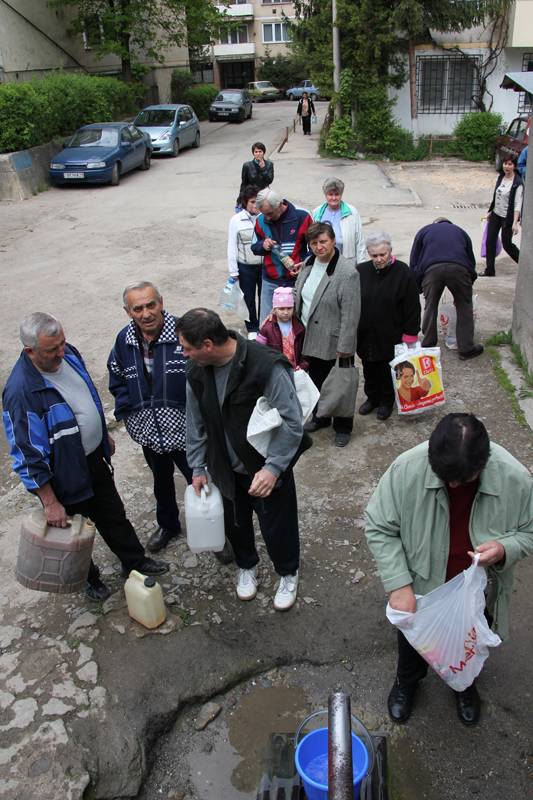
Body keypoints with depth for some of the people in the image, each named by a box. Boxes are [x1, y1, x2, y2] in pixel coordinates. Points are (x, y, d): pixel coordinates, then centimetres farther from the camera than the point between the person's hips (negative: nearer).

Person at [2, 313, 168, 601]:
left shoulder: (68, 354, -9)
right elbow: (28, 455, -25)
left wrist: (104, 435, 20)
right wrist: (50, 503, -21)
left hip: (95, 456, 7)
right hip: (65, 474, -6)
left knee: (113, 515, 25)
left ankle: (134, 561, 47)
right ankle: (87, 578, 45)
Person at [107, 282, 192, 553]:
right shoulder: (124, 341, -6)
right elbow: (117, 381, 10)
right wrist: (128, 413, 0)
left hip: (186, 431, -4)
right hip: (149, 432, 5)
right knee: (161, 481, 26)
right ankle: (167, 525, 51)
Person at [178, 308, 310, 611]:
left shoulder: (267, 366, -29)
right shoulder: (196, 371, -8)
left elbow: (292, 423, -24)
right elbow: (195, 423, 5)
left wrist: (273, 467, -29)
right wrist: (198, 467, 6)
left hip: (269, 468, -5)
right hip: (226, 468, 5)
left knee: (277, 527, 10)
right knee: (235, 523, 21)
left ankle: (288, 574, 41)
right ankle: (247, 566, 51)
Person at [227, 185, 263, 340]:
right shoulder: (236, 220, -8)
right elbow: (232, 247, -3)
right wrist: (233, 272, -3)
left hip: (265, 264, 0)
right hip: (245, 267, 0)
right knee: (249, 299, 11)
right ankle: (252, 329, 29)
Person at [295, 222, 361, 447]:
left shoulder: (347, 273, -21)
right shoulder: (309, 264, 2)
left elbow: (350, 315, -21)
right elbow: (299, 298, 13)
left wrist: (344, 347, -20)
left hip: (334, 341, -7)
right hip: (310, 338, 7)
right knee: (316, 380, 22)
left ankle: (343, 427, 27)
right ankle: (320, 417, 43)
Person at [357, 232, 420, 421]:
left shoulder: (403, 273, -12)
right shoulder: (360, 271, -2)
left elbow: (412, 307, -9)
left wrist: (410, 334, -10)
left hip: (390, 336, -3)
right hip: (365, 335, 3)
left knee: (387, 370, 10)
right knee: (369, 369, 17)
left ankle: (387, 401, 31)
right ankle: (372, 397, 37)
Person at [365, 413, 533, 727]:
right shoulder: (407, 468, -32)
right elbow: (379, 528, -19)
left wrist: (505, 548, -32)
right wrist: (399, 585, -25)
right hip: (420, 587, 0)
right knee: (412, 641, 27)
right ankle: (407, 682, 60)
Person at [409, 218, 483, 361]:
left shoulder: (424, 230, 34)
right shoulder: (460, 231, 38)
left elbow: (413, 262, 26)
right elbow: (471, 259, 39)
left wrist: (417, 287, 30)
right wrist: (470, 281, 48)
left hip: (431, 268, -1)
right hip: (459, 268, 1)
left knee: (430, 306, 15)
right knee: (464, 306, 15)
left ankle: (427, 347, 23)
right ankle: (466, 349, 17)